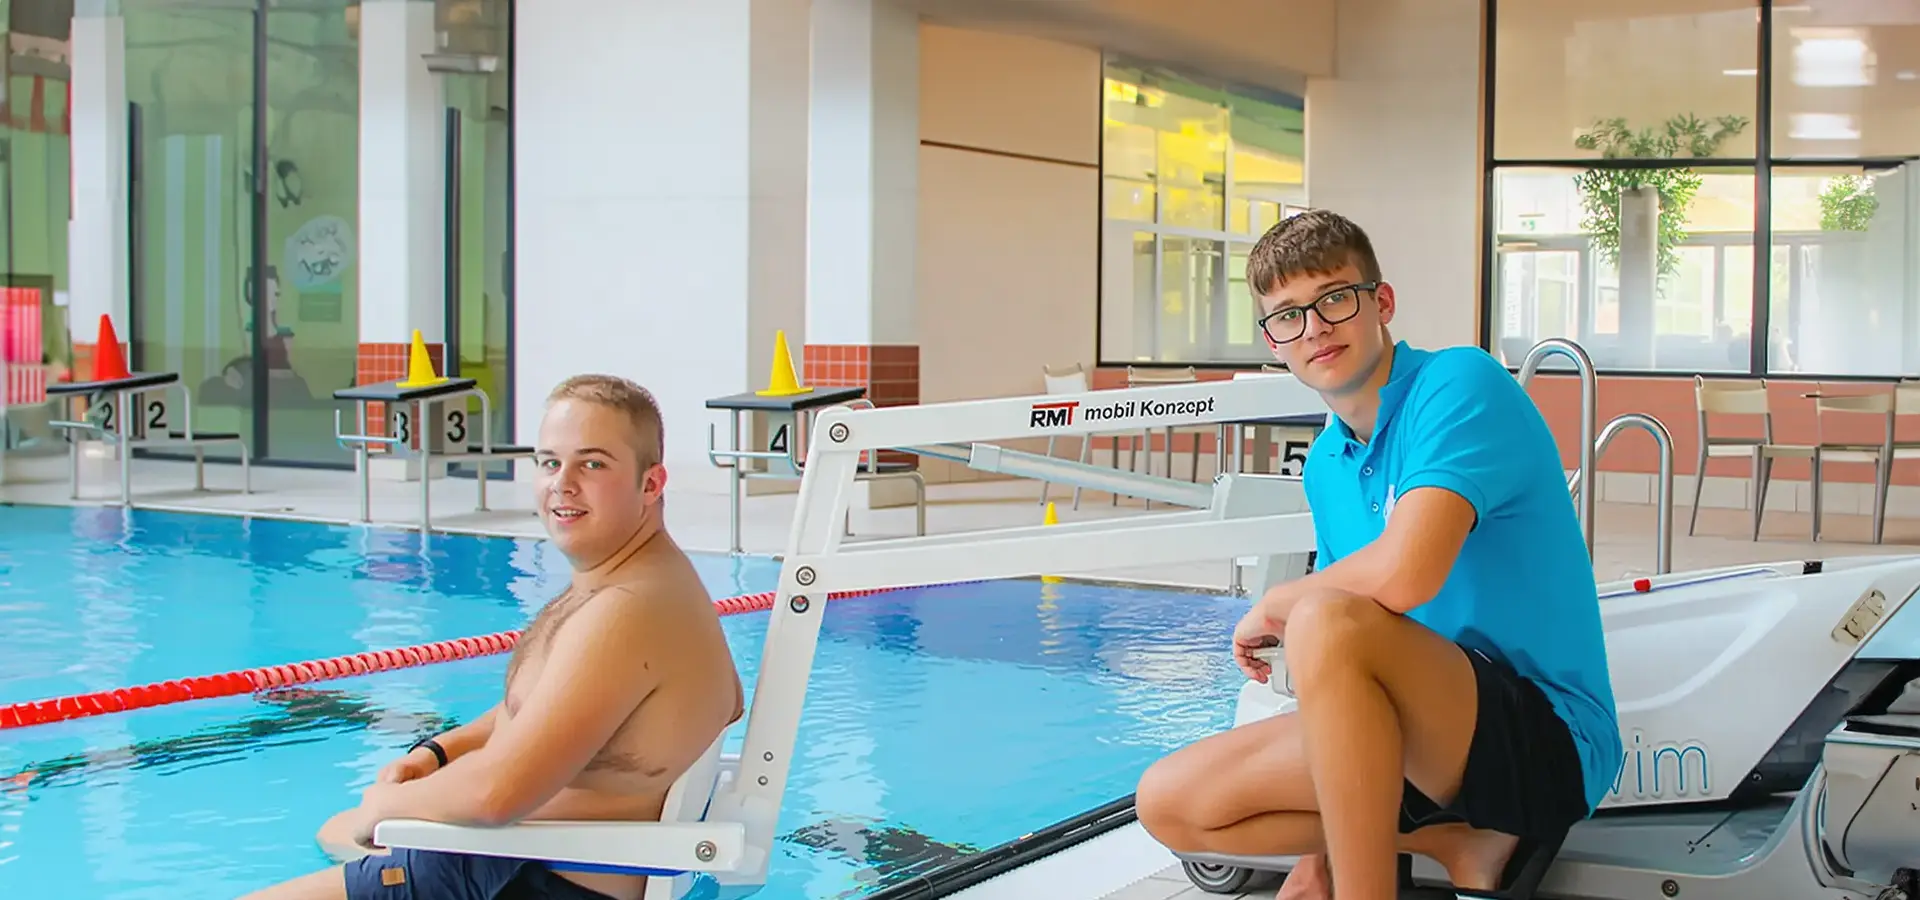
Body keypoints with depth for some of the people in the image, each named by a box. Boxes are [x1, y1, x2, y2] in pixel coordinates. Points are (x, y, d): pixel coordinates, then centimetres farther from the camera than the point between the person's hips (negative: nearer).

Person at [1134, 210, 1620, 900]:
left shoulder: (1459, 384, -14)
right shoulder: (1324, 467, 11)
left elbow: (1402, 575, -31)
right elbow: (1352, 673, 14)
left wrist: (1275, 606, -10)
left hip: (1547, 743, -9)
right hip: (1434, 738, 9)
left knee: (1325, 621, -34)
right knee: (1168, 803, 1)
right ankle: (1460, 843, 0)